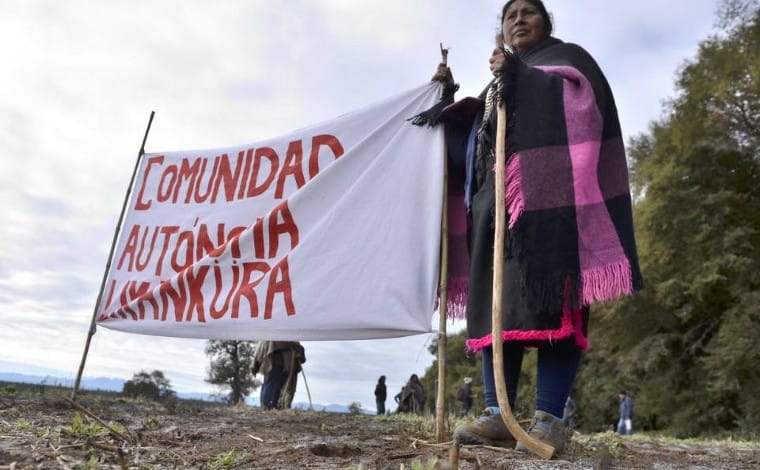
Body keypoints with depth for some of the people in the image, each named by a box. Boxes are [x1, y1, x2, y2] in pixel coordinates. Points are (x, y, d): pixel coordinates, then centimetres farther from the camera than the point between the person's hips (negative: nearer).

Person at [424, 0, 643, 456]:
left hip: (548, 191, -6)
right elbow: (471, 140, 25)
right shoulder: (498, 85, 34)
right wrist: (450, 98, 17)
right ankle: (499, 414, -6)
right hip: (496, 195, 6)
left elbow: (582, 104, -4)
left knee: (548, 297, -16)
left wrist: (518, 76, -6)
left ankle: (550, 419, -15)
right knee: (497, 300, -5)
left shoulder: (567, 57, 18)